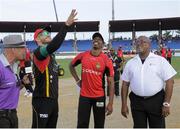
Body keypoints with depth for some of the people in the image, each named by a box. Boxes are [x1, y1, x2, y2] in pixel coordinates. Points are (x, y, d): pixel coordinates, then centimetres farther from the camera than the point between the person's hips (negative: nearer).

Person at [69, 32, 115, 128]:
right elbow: (71, 66, 19)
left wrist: (110, 103, -14)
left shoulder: (106, 60, -9)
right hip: (84, 96, 2)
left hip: (99, 97, -1)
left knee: (99, 125, 10)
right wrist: (77, 80, 8)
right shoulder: (83, 56, -1)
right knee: (82, 124, 6)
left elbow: (111, 82, -9)